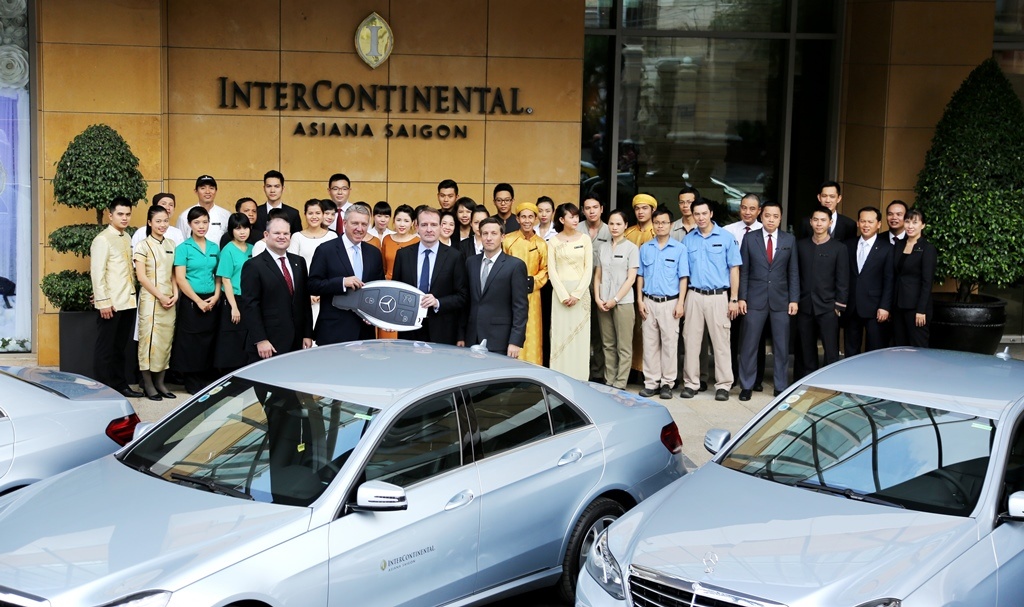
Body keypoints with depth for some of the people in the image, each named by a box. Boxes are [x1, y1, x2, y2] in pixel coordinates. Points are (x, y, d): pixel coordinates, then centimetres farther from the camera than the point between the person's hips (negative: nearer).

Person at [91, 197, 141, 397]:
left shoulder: (127, 238, 13)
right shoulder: (102, 240, -10)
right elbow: (97, 273, -14)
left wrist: (132, 293, 10)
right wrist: (103, 301, -17)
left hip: (128, 301, 7)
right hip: (111, 304, -7)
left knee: (120, 346, 15)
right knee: (105, 347, 2)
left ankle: (120, 384, 23)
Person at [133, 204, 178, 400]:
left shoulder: (170, 244, 12)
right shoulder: (143, 246, -4)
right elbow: (141, 276, -9)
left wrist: (175, 294, 0)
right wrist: (160, 297, -12)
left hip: (169, 300, 5)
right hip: (150, 299, -5)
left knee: (166, 340, 5)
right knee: (150, 339, -5)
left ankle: (159, 382, 12)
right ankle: (147, 383, 2)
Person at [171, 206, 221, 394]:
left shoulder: (214, 248, 9)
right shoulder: (183, 248, -4)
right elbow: (180, 278, -9)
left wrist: (216, 296, -3)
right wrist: (198, 301, -13)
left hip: (212, 302, 4)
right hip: (191, 301, -4)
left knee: (208, 342, 7)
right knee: (191, 343, 0)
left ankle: (204, 381, 17)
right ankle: (192, 383, 9)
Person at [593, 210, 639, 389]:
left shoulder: (631, 248, -1)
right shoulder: (603, 248, 12)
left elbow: (631, 278, -5)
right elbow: (597, 276, 12)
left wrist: (615, 299, -10)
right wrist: (597, 298, -1)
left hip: (623, 302, -4)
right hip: (603, 303, 4)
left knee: (624, 346, -2)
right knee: (608, 345, 8)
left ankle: (620, 384, 1)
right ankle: (609, 382, 13)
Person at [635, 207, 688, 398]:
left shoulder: (679, 249, 0)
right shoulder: (645, 248, 9)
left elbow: (683, 278, 0)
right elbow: (640, 276, 12)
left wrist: (680, 303, -7)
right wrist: (640, 300, 4)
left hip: (670, 302, -3)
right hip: (649, 302, 3)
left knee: (669, 343, -1)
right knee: (649, 343, 4)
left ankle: (667, 383, 6)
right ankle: (651, 382, 10)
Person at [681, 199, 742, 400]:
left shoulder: (726, 238, 0)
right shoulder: (688, 240, 7)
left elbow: (734, 269, 1)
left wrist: (734, 299, -4)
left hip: (718, 296, -2)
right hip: (694, 295, 2)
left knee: (721, 343, -1)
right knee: (691, 341, 4)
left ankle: (723, 385, 6)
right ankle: (691, 383, 12)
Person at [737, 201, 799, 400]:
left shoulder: (790, 240, 5)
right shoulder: (750, 239, 2)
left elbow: (793, 272, 5)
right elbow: (743, 271, 2)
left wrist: (794, 299, -1)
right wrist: (742, 297, -4)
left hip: (781, 300, 1)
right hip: (755, 299, -1)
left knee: (781, 346, 6)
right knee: (749, 345, 2)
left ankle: (781, 387, 15)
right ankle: (746, 385, 11)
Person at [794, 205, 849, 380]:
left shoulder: (839, 248, 1)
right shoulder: (801, 245, 9)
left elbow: (843, 280, -1)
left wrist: (839, 306, -6)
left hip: (827, 307, -3)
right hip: (805, 306, 3)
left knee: (831, 351, -6)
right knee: (805, 351, 7)